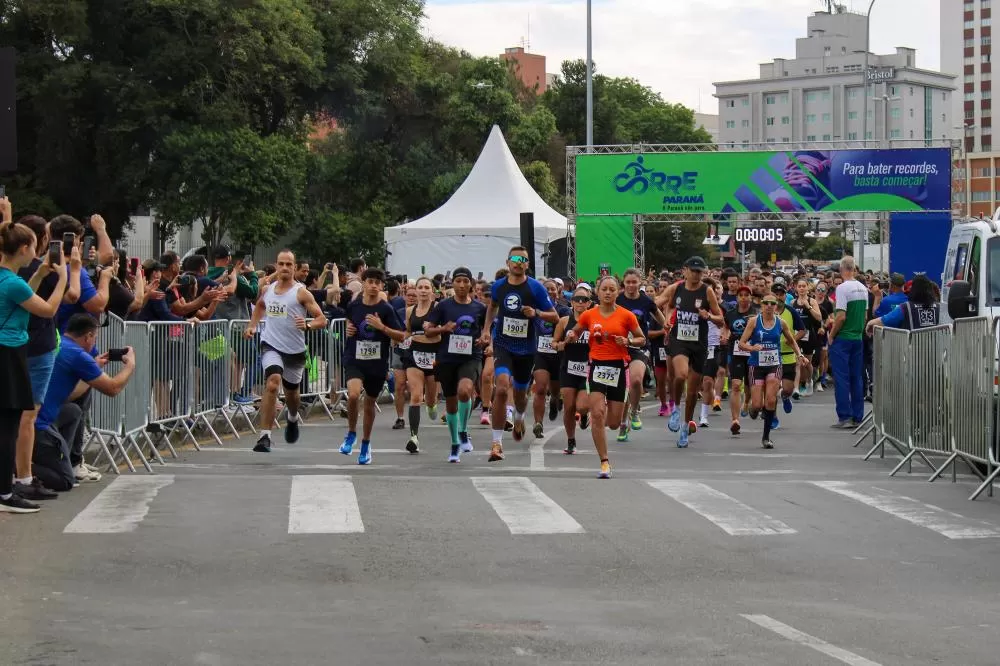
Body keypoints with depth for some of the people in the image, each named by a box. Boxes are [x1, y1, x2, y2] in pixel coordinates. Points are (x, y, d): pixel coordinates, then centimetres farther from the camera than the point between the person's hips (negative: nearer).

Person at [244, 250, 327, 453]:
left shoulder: (301, 293, -8)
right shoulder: (267, 289, 4)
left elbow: (322, 320, -11)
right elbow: (259, 306, 28)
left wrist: (308, 325, -31)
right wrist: (252, 326, 13)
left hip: (294, 350, 0)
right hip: (271, 345, 0)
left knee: (291, 391, 20)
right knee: (272, 383, -25)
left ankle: (293, 419, 56)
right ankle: (264, 437, -27)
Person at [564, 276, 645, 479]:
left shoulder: (626, 316, -1)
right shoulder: (589, 315, 3)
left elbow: (642, 340, 7)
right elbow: (575, 332, 19)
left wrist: (628, 341, -13)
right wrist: (571, 336, -4)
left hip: (619, 368, 0)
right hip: (597, 366, 0)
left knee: (613, 423, 2)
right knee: (597, 414, -16)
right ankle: (604, 462, -9)